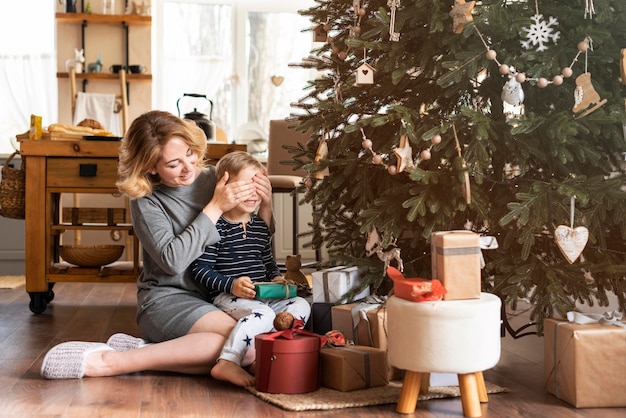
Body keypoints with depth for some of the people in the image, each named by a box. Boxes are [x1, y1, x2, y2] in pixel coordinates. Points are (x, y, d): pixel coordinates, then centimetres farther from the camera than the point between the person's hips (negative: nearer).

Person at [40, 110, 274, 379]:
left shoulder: (214, 180, 7)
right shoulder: (146, 201, -4)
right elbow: (173, 260, -18)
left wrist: (265, 205, -7)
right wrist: (215, 208, -15)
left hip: (218, 296, 5)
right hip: (168, 299, -5)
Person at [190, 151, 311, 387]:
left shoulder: (261, 227, 16)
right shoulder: (217, 228, -7)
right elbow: (200, 269, -10)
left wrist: (276, 278, 5)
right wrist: (231, 285, -22)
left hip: (263, 295, 8)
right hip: (227, 296, -8)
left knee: (302, 305, -10)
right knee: (262, 314, -34)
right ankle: (227, 363, -37)